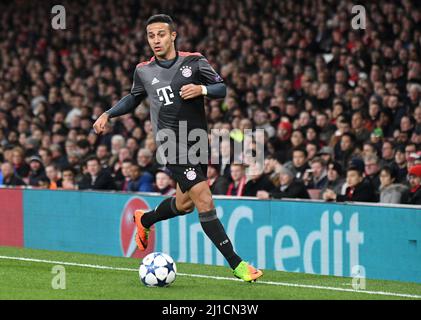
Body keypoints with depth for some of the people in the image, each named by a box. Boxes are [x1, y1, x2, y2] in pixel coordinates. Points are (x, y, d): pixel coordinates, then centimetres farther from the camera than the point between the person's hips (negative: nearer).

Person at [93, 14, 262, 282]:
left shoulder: (194, 61, 1)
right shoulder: (144, 71, 4)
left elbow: (222, 89, 1)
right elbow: (134, 98, 21)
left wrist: (201, 89, -18)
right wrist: (108, 115, 10)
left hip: (199, 140, 3)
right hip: (173, 146, -3)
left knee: (185, 203, 17)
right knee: (204, 200, -15)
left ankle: (145, 220, 49)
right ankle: (236, 264, -13)